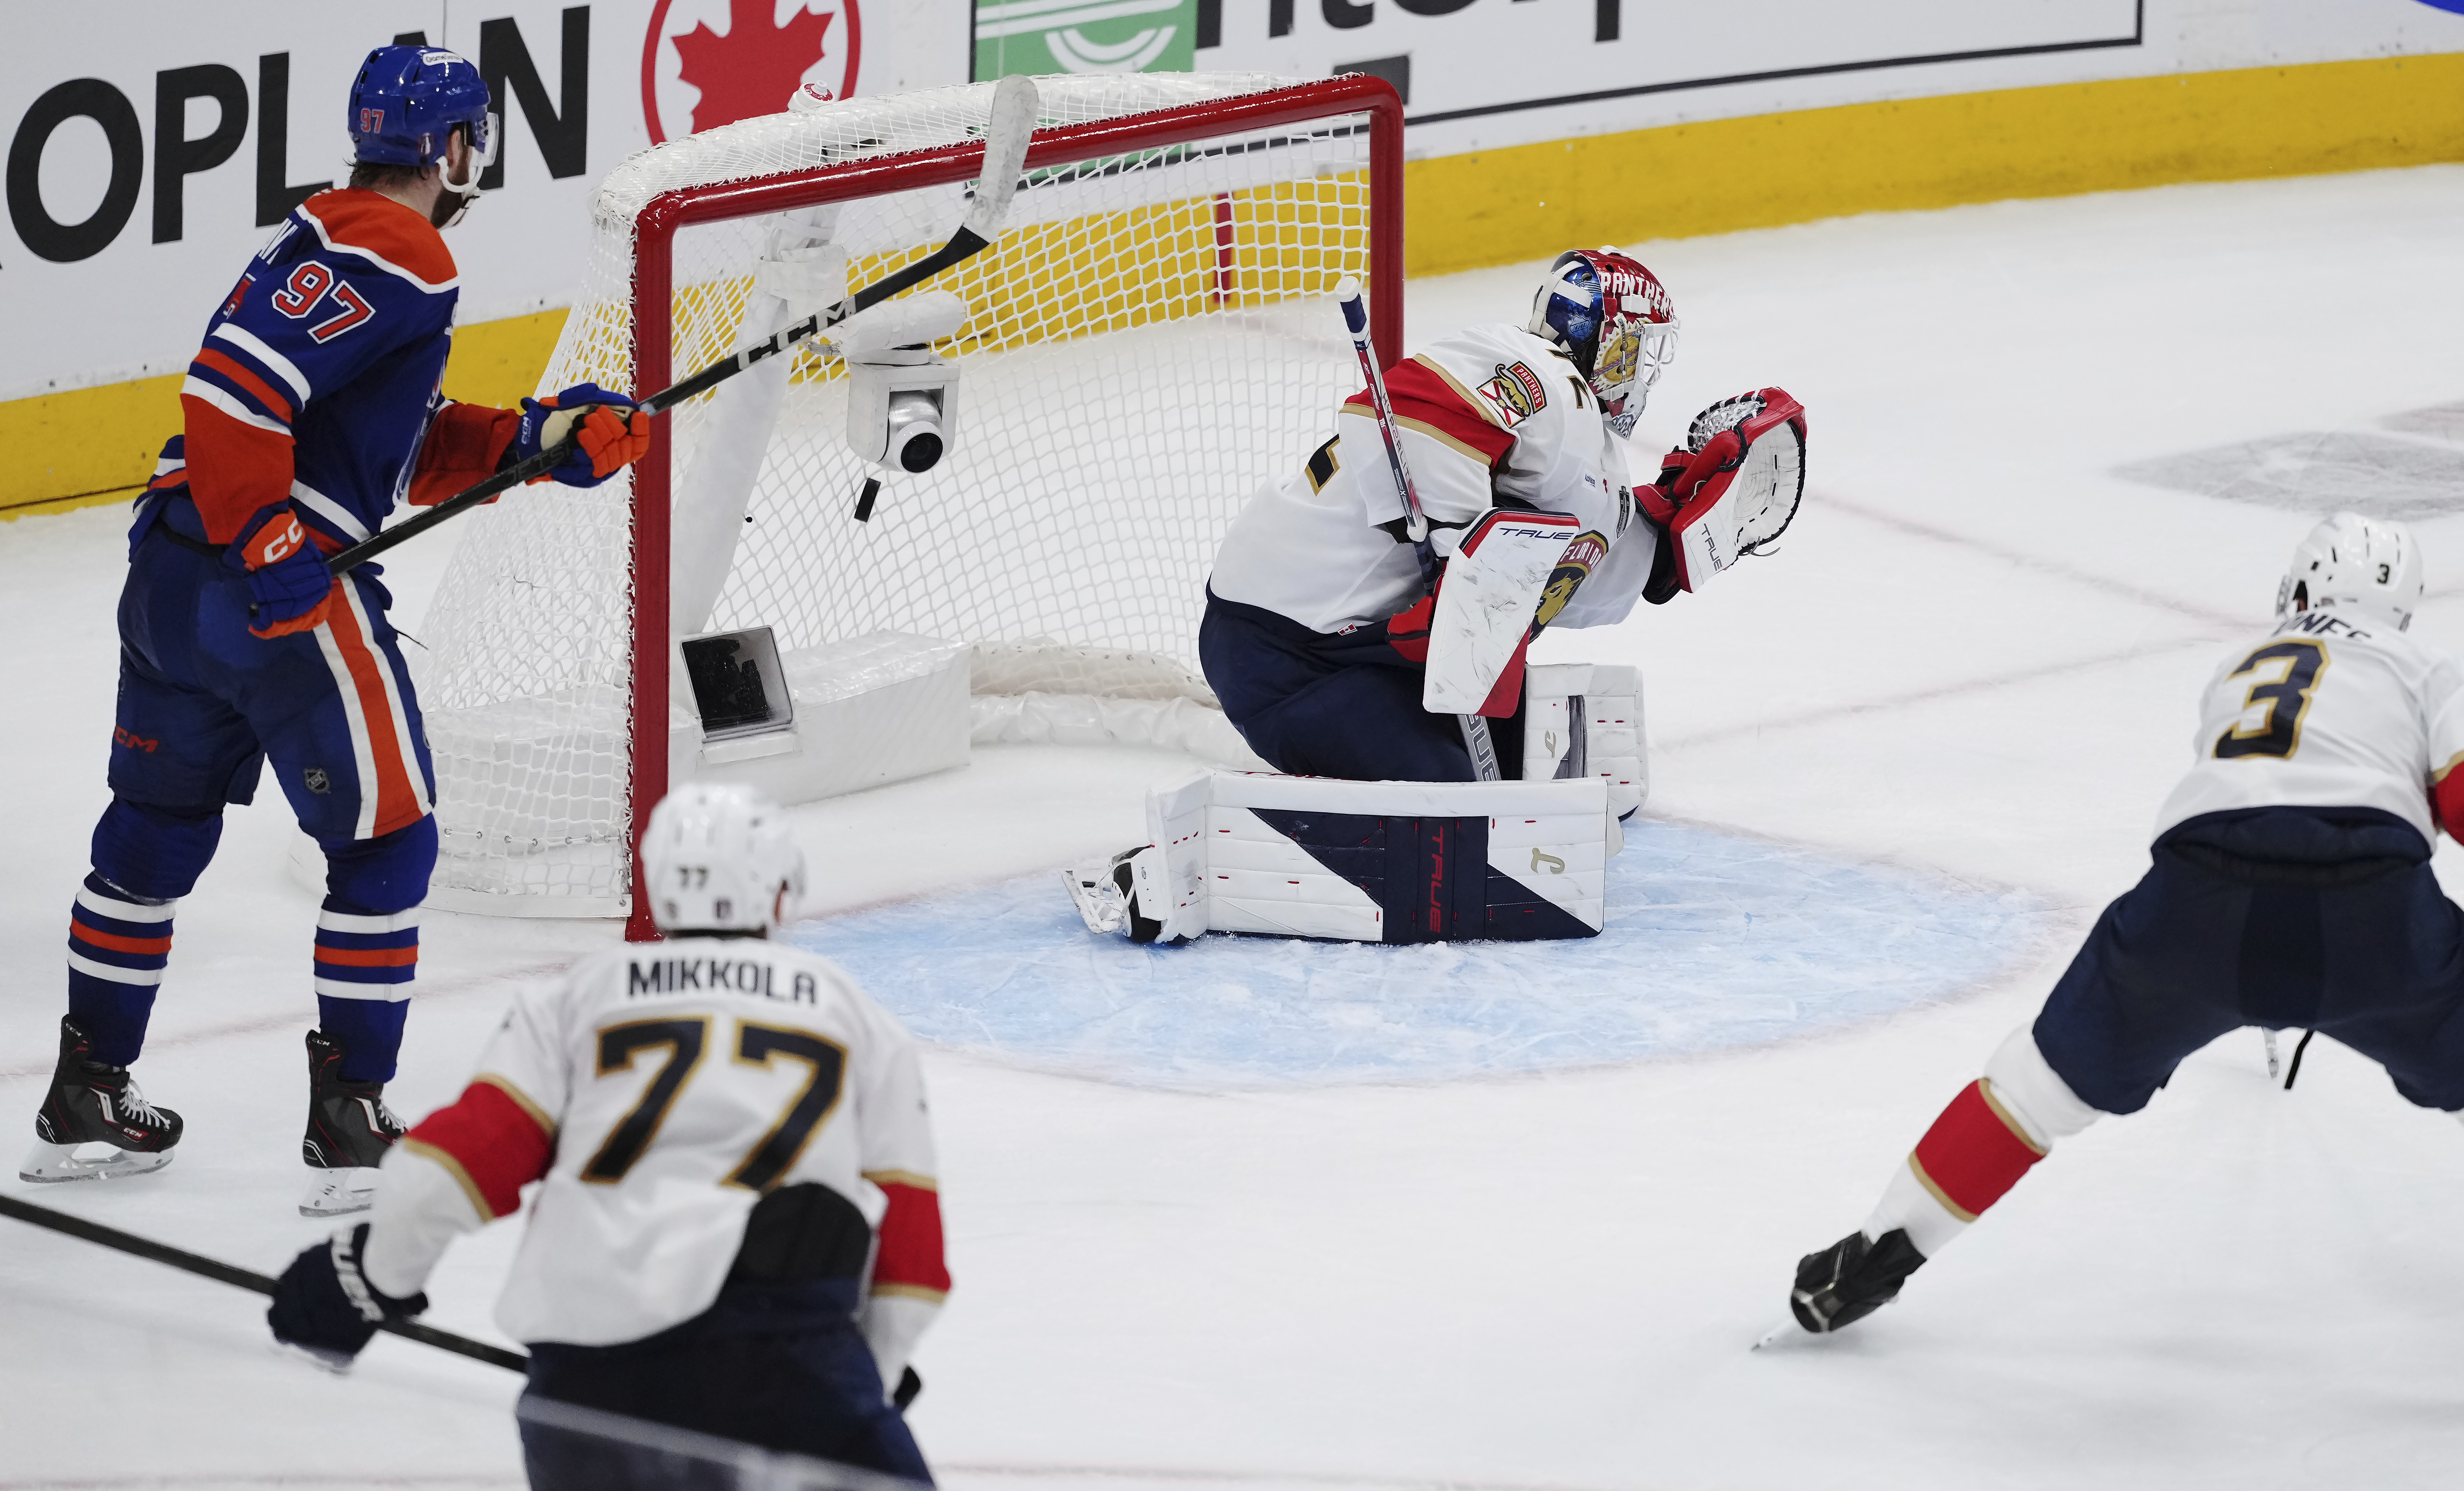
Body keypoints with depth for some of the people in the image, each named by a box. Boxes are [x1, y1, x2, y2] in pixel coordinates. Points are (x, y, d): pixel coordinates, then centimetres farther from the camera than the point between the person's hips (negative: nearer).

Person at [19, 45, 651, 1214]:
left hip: (171, 569, 10)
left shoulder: (324, 236, 21)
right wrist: (267, 541, -24)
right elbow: (236, 382, -24)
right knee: (385, 841, 1)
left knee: (158, 829, 20)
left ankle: (85, 1096, 28)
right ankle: (348, 1121, 0)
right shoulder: (399, 259, -12)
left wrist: (541, 438, 15)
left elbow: (413, 451, 24)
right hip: (274, 585, -10)